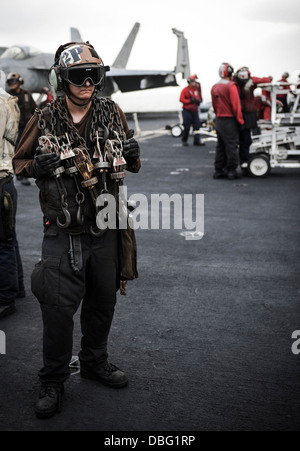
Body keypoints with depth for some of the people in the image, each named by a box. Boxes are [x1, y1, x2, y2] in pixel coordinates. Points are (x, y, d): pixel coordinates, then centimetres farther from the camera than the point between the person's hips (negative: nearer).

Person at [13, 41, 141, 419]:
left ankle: (95, 362, 39)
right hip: (63, 233, -3)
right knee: (58, 307, -2)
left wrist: (132, 154, -12)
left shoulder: (113, 114, 3)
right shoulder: (44, 121, -4)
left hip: (106, 229, 3)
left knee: (103, 302, 16)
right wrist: (36, 166, -17)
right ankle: (53, 381, 19)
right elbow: (18, 162, 6)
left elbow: (132, 166, 12)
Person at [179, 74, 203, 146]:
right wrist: (190, 101, -20)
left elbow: (199, 97, 19)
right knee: (187, 127, -2)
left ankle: (197, 141, 0)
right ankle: (184, 140, 13)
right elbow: (181, 99, -10)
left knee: (197, 126, -2)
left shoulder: (197, 89, 12)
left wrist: (198, 101, -5)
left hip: (195, 111, 5)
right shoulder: (185, 90, -5)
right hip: (187, 111, -5)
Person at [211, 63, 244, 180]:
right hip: (229, 121, -7)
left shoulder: (214, 87, 11)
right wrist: (240, 121, -9)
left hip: (219, 121, 7)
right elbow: (236, 105, -15)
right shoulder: (231, 86, -12)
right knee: (231, 146, -1)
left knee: (220, 146, 12)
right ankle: (231, 171, 1)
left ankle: (219, 170, 15)